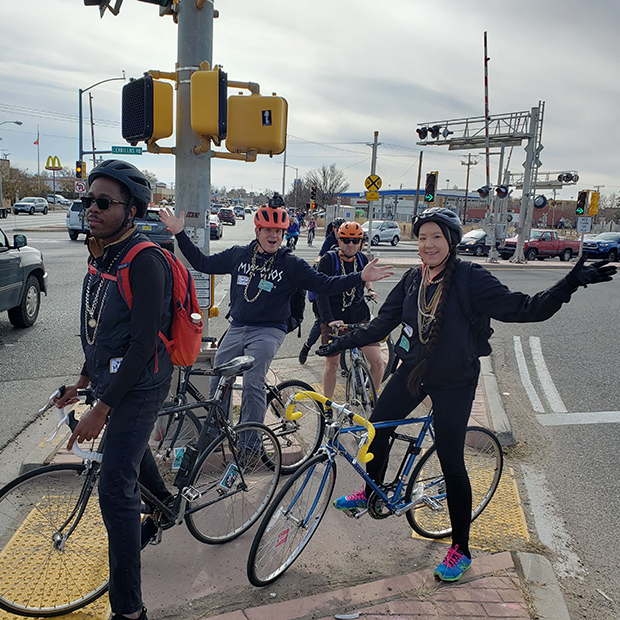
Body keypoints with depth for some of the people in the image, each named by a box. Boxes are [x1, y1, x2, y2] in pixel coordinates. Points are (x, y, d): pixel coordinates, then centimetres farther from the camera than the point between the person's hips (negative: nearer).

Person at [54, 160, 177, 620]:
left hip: (140, 383, -9)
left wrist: (101, 409, -24)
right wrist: (84, 380, 20)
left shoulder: (144, 261, -23)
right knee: (128, 444, 30)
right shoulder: (102, 255, 6)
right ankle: (165, 503, 59)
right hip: (113, 377, 9)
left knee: (115, 489, -10)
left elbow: (143, 344, -26)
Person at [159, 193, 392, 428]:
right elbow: (203, 263, 13)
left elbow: (325, 284, -6)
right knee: (217, 383, 7)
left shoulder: (290, 264, -3)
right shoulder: (238, 254, 5)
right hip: (236, 329, 4)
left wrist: (361, 277, -18)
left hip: (267, 331, -4)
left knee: (253, 384, -19)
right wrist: (180, 233, 9)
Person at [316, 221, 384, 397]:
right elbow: (321, 292, -15)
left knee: (377, 362, -3)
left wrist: (370, 290, 14)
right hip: (334, 320, -3)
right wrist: (329, 319, -23)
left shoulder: (362, 259, 4)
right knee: (332, 365, 2)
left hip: (360, 318, 4)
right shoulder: (328, 260, -9)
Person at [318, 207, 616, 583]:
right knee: (377, 427, 12)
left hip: (454, 383, -5)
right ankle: (371, 493, 42)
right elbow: (384, 322, 8)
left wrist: (571, 283, -31)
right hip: (413, 371, 6)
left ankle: (461, 549, 16)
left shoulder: (470, 278, -16)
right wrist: (342, 343, 7)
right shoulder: (413, 280, 1)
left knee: (451, 463, -2)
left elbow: (525, 309, -19)